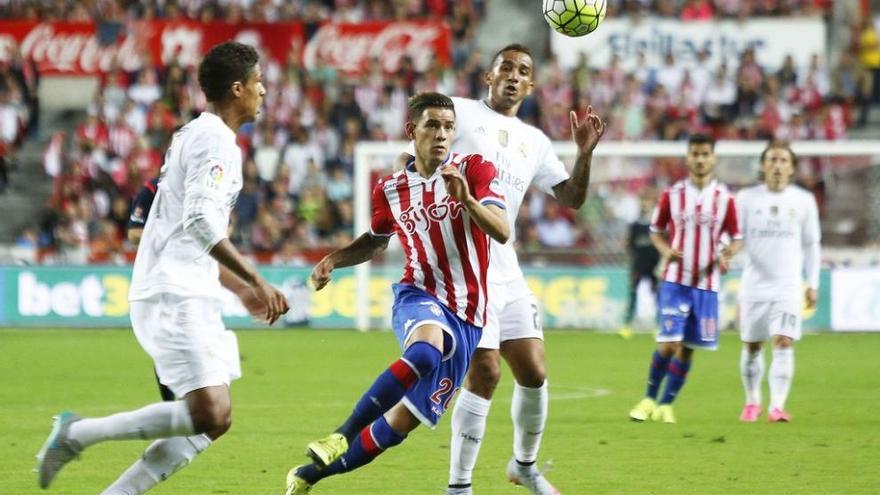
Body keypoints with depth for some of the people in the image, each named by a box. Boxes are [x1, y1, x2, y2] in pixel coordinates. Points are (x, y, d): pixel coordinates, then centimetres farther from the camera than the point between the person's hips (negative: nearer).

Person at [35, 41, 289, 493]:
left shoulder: (197, 135, 22)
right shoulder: (214, 139, -10)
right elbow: (200, 220, -23)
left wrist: (240, 290, 28)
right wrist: (256, 282, -20)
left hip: (185, 294, 10)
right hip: (175, 297, -10)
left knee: (214, 421, 5)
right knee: (209, 415, -17)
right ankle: (77, 433, -9)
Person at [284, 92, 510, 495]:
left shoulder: (474, 170, -3)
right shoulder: (391, 190, 5)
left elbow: (502, 232, -16)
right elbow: (376, 241, 24)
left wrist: (467, 199, -32)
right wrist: (334, 260, 6)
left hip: (466, 318, 0)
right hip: (419, 297, 0)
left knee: (404, 421, -1)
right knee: (426, 351, -39)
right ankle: (343, 435, -33)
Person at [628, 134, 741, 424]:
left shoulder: (724, 198, 1)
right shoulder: (672, 195, 1)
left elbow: (735, 239, 8)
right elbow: (656, 231, 11)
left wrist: (726, 256, -13)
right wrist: (666, 251, -10)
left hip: (706, 283, 1)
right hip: (675, 280, -1)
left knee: (687, 349, 4)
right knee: (668, 343, -10)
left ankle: (666, 405, 16)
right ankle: (649, 399, 9)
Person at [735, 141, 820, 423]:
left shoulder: (804, 201, 4)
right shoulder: (747, 198, 2)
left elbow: (811, 245, 9)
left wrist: (813, 284, 6)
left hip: (788, 287, -1)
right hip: (753, 286, 1)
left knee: (783, 344, -15)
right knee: (751, 347, 8)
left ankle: (777, 407, -21)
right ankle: (752, 403, 27)